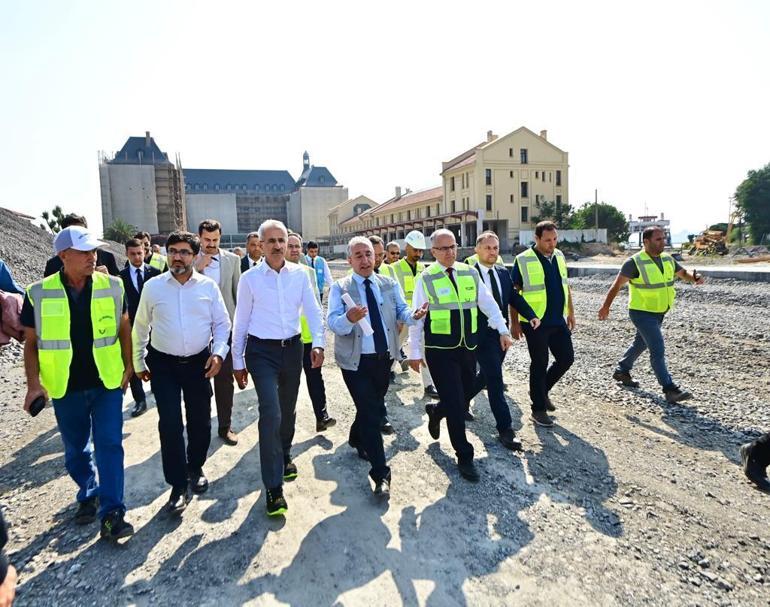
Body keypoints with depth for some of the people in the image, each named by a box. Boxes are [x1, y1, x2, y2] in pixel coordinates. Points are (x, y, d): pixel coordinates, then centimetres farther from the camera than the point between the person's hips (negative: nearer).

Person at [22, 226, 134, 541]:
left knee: (110, 445, -3)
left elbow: (123, 328, 5)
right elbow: (31, 343, 1)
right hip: (66, 387, 1)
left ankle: (111, 513, 6)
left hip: (108, 383, -1)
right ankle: (89, 494, 40)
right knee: (76, 450, 16)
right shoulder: (39, 294, -6)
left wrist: (128, 366, 2)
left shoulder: (112, 286, -5)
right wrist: (34, 384, -6)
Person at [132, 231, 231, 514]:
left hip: (199, 362, 1)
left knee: (200, 420, 11)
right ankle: (179, 485, 9)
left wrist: (218, 353, -10)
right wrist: (139, 363, 12)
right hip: (164, 364, -1)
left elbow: (222, 323, 3)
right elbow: (140, 328, 8)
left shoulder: (208, 286, -2)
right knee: (170, 424, -5)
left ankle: (195, 468, 35)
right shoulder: (152, 286, -2)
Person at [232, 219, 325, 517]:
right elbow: (241, 322, 0)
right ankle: (273, 487, -1)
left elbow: (313, 310, -1)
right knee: (271, 412, -12)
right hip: (261, 350, -3)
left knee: (288, 410, 17)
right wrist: (238, 361, 2)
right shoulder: (250, 278, -5)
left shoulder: (300, 274, 0)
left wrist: (318, 342, -16)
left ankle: (284, 456, 45)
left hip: (293, 347, 3)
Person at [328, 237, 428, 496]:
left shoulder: (390, 284, 6)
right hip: (356, 360, -5)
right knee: (371, 413, -6)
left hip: (385, 357, 5)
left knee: (374, 407, 22)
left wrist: (414, 315, -25)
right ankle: (381, 474, 4)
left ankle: (357, 439, 51)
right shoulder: (340, 288, -7)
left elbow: (401, 311, -3)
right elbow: (333, 322, -18)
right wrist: (349, 318, -40)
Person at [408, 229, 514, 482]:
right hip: (440, 351, -5)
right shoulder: (425, 278, -6)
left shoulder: (470, 273, 6)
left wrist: (503, 330, 1)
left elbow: (488, 303, 8)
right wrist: (414, 352, -4)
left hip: (468, 347, 5)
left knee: (463, 399, 13)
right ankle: (464, 457, 15)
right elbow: (417, 318, -4)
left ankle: (435, 411, 45)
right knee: (454, 404, -2)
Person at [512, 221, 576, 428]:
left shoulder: (559, 256, 7)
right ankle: (538, 409, 18)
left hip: (558, 320, 6)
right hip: (535, 323, -6)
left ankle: (542, 390, 32)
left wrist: (570, 311, 16)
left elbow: (565, 285, 17)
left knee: (566, 358, 9)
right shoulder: (523, 260, -12)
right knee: (539, 364, 3)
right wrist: (515, 322, -9)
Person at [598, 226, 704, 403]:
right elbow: (617, 284, -15)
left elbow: (683, 273, 15)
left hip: (659, 313, 8)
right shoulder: (635, 262, -17)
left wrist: (695, 278, -9)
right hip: (642, 313, -8)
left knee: (640, 343, 22)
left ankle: (622, 371, 40)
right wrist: (606, 306, -19)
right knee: (658, 349, -12)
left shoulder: (667, 259, 4)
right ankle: (670, 389, -8)